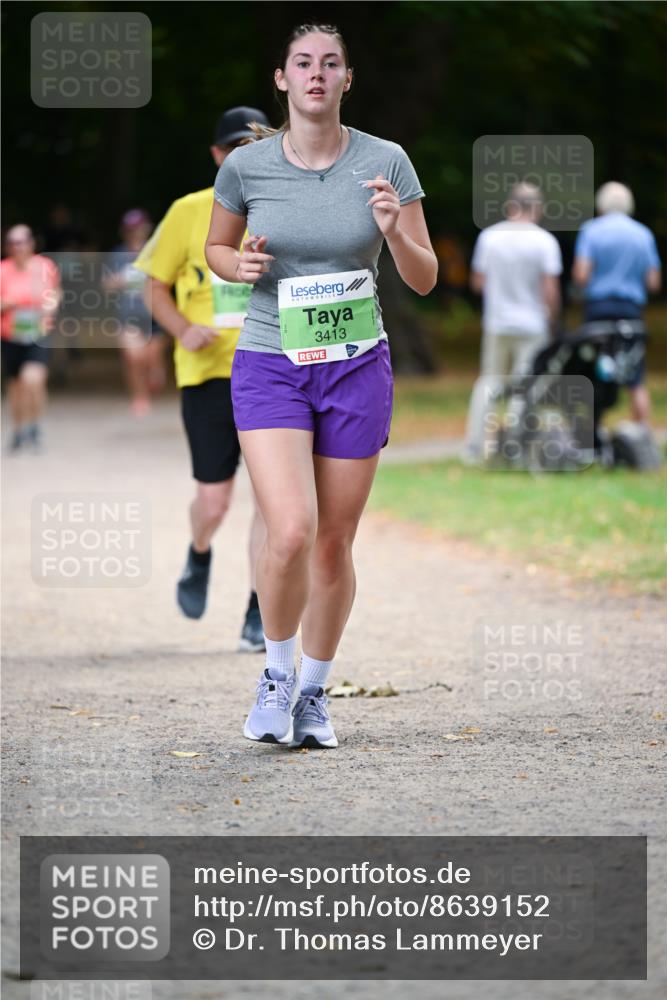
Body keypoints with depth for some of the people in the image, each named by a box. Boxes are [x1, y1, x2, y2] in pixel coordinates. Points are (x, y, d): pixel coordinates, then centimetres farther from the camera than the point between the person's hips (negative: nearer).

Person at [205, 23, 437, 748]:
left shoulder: (385, 163, -4)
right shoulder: (247, 165, -4)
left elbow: (424, 280, 0)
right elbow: (216, 248, 13)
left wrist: (394, 231, -20)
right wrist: (241, 265, -9)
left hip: (356, 368, 1)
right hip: (270, 367, -1)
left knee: (334, 545, 6)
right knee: (290, 532, -18)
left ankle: (314, 692, 26)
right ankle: (276, 673, 6)